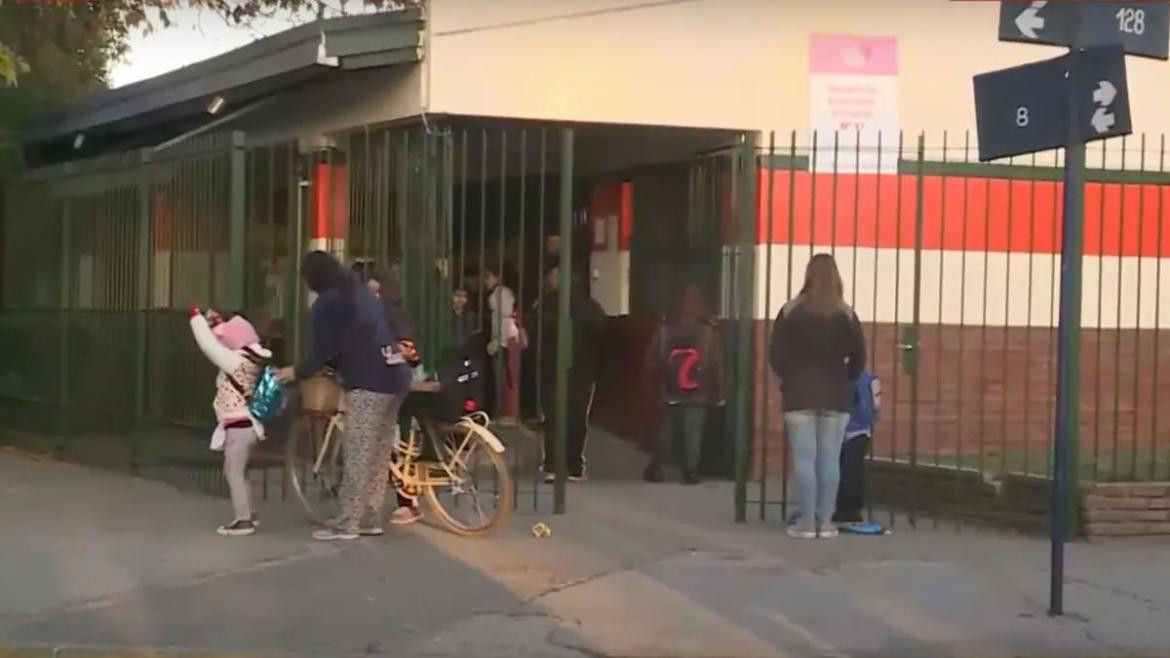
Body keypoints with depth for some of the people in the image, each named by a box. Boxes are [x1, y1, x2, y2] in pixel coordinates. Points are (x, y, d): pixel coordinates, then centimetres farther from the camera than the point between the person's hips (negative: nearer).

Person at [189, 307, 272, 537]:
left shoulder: (237, 362, -21)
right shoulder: (249, 359, 6)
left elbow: (210, 345, -20)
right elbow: (218, 345, 21)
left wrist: (197, 317, -10)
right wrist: (215, 323, 9)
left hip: (239, 426, -10)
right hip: (244, 424, 10)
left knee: (234, 473, -4)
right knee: (235, 472, 20)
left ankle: (243, 521, -2)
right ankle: (247, 514, 26)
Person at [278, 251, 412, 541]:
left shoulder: (326, 303, -6)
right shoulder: (363, 294, 21)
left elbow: (322, 353, -7)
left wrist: (296, 373, 9)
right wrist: (338, 365, 35)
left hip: (368, 382, -9)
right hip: (395, 377, 9)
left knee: (358, 457, -5)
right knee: (379, 454, 12)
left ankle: (346, 524, -2)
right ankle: (370, 519, 17)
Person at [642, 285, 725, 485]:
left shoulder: (665, 330, 0)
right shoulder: (708, 332, -5)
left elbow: (652, 361, 2)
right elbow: (716, 365, -4)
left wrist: (655, 385, 13)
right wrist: (717, 393, 2)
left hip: (671, 393, 2)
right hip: (698, 394, -2)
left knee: (666, 434, 12)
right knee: (693, 436, 1)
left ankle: (655, 470, 10)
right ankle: (691, 472, -3)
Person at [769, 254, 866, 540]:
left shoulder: (791, 311, -2)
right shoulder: (846, 314, 0)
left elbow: (776, 354, -2)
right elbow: (858, 356, 0)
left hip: (799, 393, -1)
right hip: (836, 394, 1)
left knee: (804, 459, -1)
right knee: (830, 459, 3)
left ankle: (807, 522, -2)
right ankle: (825, 522, 3)